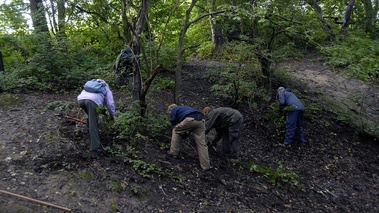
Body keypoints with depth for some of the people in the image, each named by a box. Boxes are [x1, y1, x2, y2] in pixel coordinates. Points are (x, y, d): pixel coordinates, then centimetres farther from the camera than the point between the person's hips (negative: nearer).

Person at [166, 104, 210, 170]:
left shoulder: (173, 110, 24)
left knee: (176, 131, 21)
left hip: (190, 120, -6)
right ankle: (206, 165, 4)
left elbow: (174, 123, 16)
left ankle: (173, 152, 21)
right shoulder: (183, 108, 43)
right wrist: (185, 134, 39)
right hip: (200, 121, 6)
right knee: (201, 143, 6)